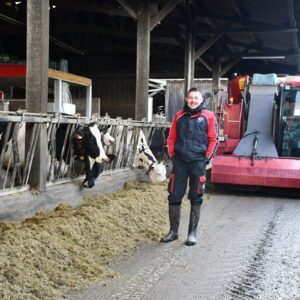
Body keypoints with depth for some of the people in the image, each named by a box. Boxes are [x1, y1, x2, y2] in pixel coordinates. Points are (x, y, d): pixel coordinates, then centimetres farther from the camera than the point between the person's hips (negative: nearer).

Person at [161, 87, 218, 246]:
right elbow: (171, 138, 13)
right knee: (174, 197, 4)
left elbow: (213, 140, 1)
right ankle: (173, 231, 17)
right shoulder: (179, 116, 10)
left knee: (196, 199, 4)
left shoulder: (208, 117, 2)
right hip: (180, 162, 3)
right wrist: (173, 156, 4)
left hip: (198, 162, -2)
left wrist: (206, 158, -6)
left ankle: (192, 233, 14)